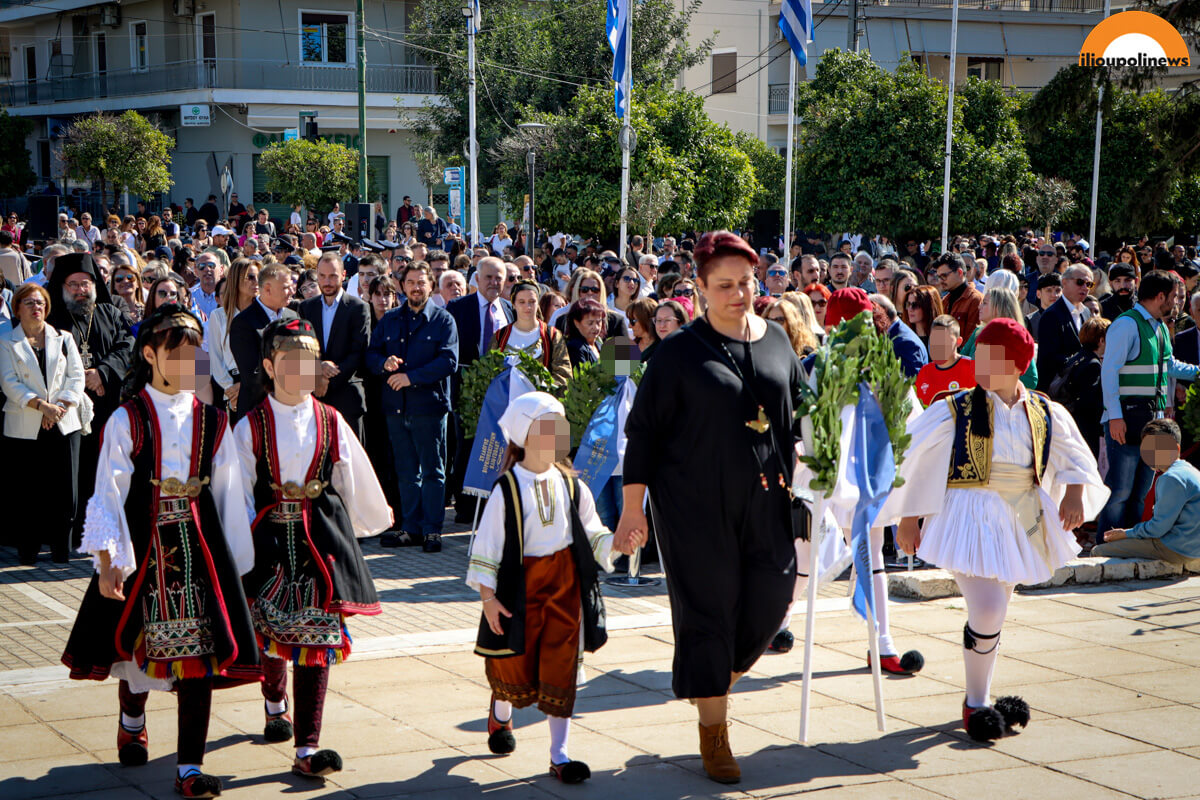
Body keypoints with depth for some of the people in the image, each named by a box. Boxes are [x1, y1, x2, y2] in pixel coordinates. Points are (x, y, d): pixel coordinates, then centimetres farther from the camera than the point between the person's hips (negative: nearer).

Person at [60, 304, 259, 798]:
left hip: (200, 546, 2)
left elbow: (228, 494, 9)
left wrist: (236, 561, 9)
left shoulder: (212, 421, 6)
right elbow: (108, 496, -5)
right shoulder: (127, 420, -3)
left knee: (199, 651, -4)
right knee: (140, 642, 10)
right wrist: (107, 563, -13)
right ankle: (132, 720, 44)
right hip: (143, 547, -2)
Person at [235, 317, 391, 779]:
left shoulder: (330, 422, 5)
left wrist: (374, 517, 29)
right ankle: (275, 704, 45)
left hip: (321, 532, 1)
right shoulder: (251, 427, -2)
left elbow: (355, 481, 18)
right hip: (270, 536, -1)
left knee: (316, 636, -5)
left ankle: (307, 749, -7)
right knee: (270, 627, 10)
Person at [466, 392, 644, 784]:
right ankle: (500, 714, 42)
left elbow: (591, 534, 10)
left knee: (561, 667, 1)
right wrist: (488, 596, -12)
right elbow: (486, 545, -7)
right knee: (516, 670, 6)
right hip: (521, 586, -3)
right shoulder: (508, 489, -9)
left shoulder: (571, 485, 3)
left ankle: (559, 755, 9)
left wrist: (618, 543, -10)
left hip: (565, 584, 3)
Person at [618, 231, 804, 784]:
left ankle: (713, 685, 32)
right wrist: (633, 505, -6)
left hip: (765, 501, 4)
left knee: (770, 601, 3)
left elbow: (800, 415, 17)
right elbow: (643, 429, -3)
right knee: (708, 609, 0)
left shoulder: (777, 340, 8)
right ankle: (713, 733, 13)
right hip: (697, 504, -4)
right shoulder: (680, 350, -5)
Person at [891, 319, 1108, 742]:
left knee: (994, 614, 14)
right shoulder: (954, 411, -9)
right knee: (987, 610, -16)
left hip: (1019, 522, 5)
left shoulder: (1045, 413, 2)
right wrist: (908, 518, -2)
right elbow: (909, 459, -3)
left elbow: (1075, 455, 15)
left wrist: (1074, 494, -3)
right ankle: (975, 703, 3)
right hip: (970, 516, -4)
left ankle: (981, 698, 30)